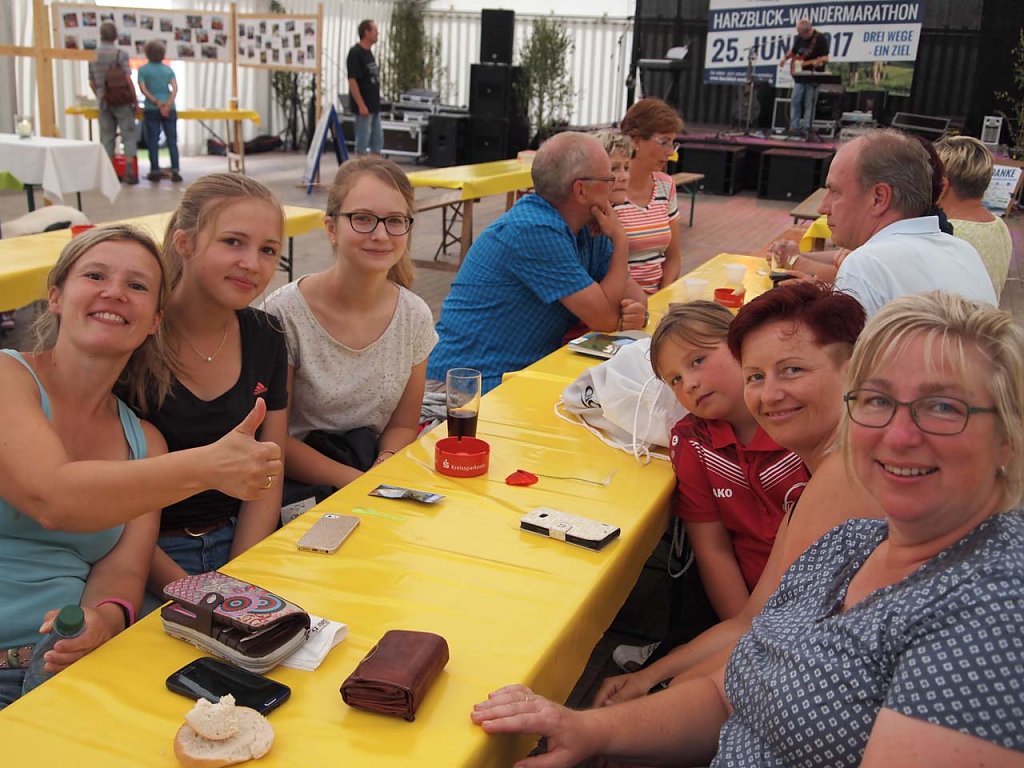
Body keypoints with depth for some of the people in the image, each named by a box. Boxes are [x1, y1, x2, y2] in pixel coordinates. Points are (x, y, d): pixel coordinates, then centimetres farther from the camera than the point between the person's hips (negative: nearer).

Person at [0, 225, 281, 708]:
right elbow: (52, 497, -22)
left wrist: (105, 618, -21)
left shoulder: (144, 442, 12)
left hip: (62, 666, 6)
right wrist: (207, 466, -32)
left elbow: (122, 569, 3)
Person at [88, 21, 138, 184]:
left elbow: (91, 82, 8)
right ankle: (129, 173, -6)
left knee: (107, 137, 9)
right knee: (129, 135, 1)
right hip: (122, 101, -4)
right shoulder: (120, 54, -9)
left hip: (104, 102, 4)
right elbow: (127, 80, -13)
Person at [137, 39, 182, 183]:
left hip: (151, 109, -1)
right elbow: (175, 88, -4)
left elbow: (143, 89, -8)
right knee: (172, 141, 2)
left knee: (153, 141, 3)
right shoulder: (168, 69, 9)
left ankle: (155, 170, 1)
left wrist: (157, 102, -9)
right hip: (169, 109, 1)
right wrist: (168, 104, -12)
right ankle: (175, 170, -7)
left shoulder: (143, 70, 3)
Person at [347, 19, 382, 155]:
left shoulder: (369, 52, 13)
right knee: (362, 143, -3)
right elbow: (352, 81, -18)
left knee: (378, 142, 12)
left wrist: (376, 102, 17)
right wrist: (361, 105, -21)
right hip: (364, 107, -9)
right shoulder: (355, 53, -13)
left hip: (374, 106, 9)